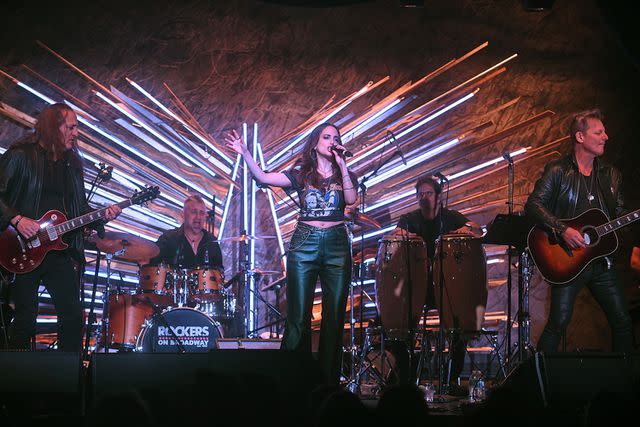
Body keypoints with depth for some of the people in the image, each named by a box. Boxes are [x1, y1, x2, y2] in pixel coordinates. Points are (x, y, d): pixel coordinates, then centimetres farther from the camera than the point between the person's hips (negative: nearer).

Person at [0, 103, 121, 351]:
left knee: (73, 314, 0)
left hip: (61, 248, 5)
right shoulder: (20, 155, -5)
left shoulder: (72, 162, 13)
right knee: (25, 318, 0)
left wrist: (102, 215, 0)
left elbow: (80, 207, 17)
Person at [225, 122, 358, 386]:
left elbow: (352, 199, -7)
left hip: (336, 245, 2)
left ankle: (329, 380, 6)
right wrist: (244, 153, -11)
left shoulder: (343, 174, 13)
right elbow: (263, 177, -2)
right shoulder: (301, 173, 8)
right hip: (304, 244, -1)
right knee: (298, 316, -5)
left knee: (334, 316, 0)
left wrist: (342, 165, -6)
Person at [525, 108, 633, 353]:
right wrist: (562, 230, -21)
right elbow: (533, 205, -11)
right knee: (558, 324, -10)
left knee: (622, 322, 7)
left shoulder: (611, 175, 14)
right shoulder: (558, 171, -3)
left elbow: (620, 214, 17)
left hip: (602, 261, 5)